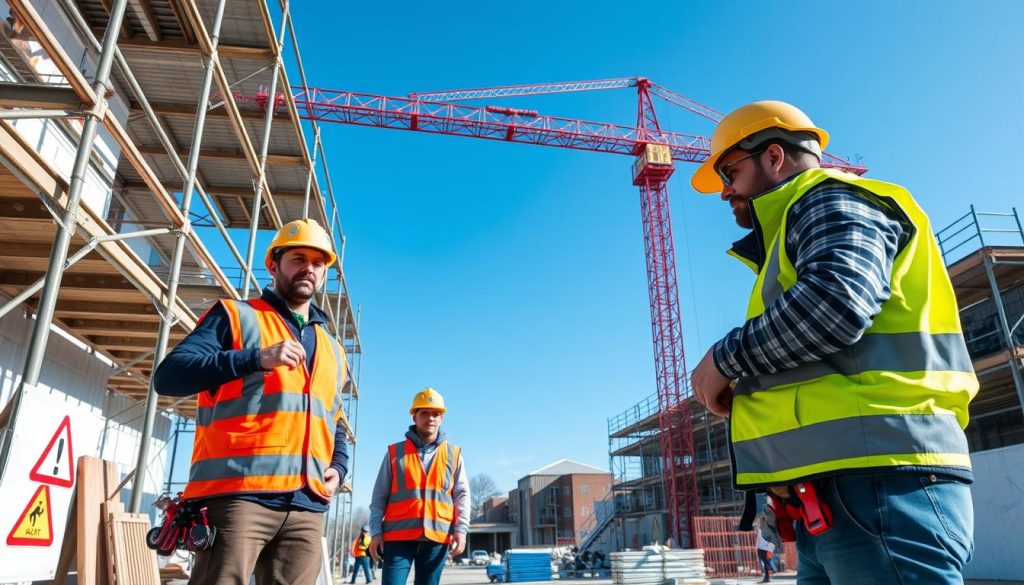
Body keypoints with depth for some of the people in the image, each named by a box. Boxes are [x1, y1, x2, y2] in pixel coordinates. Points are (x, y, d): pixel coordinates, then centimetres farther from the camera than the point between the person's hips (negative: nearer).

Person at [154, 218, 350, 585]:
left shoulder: (332, 349, 23)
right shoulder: (236, 316, 7)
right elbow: (168, 376, -6)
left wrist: (338, 467, 8)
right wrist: (256, 359, -15)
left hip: (307, 507, 5)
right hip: (239, 495, -5)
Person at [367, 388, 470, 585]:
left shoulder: (454, 454, 11)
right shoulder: (395, 452, 7)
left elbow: (462, 495, 8)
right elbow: (379, 497, 8)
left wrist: (461, 529, -3)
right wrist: (376, 531, -1)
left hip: (437, 536, 2)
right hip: (399, 534, -1)